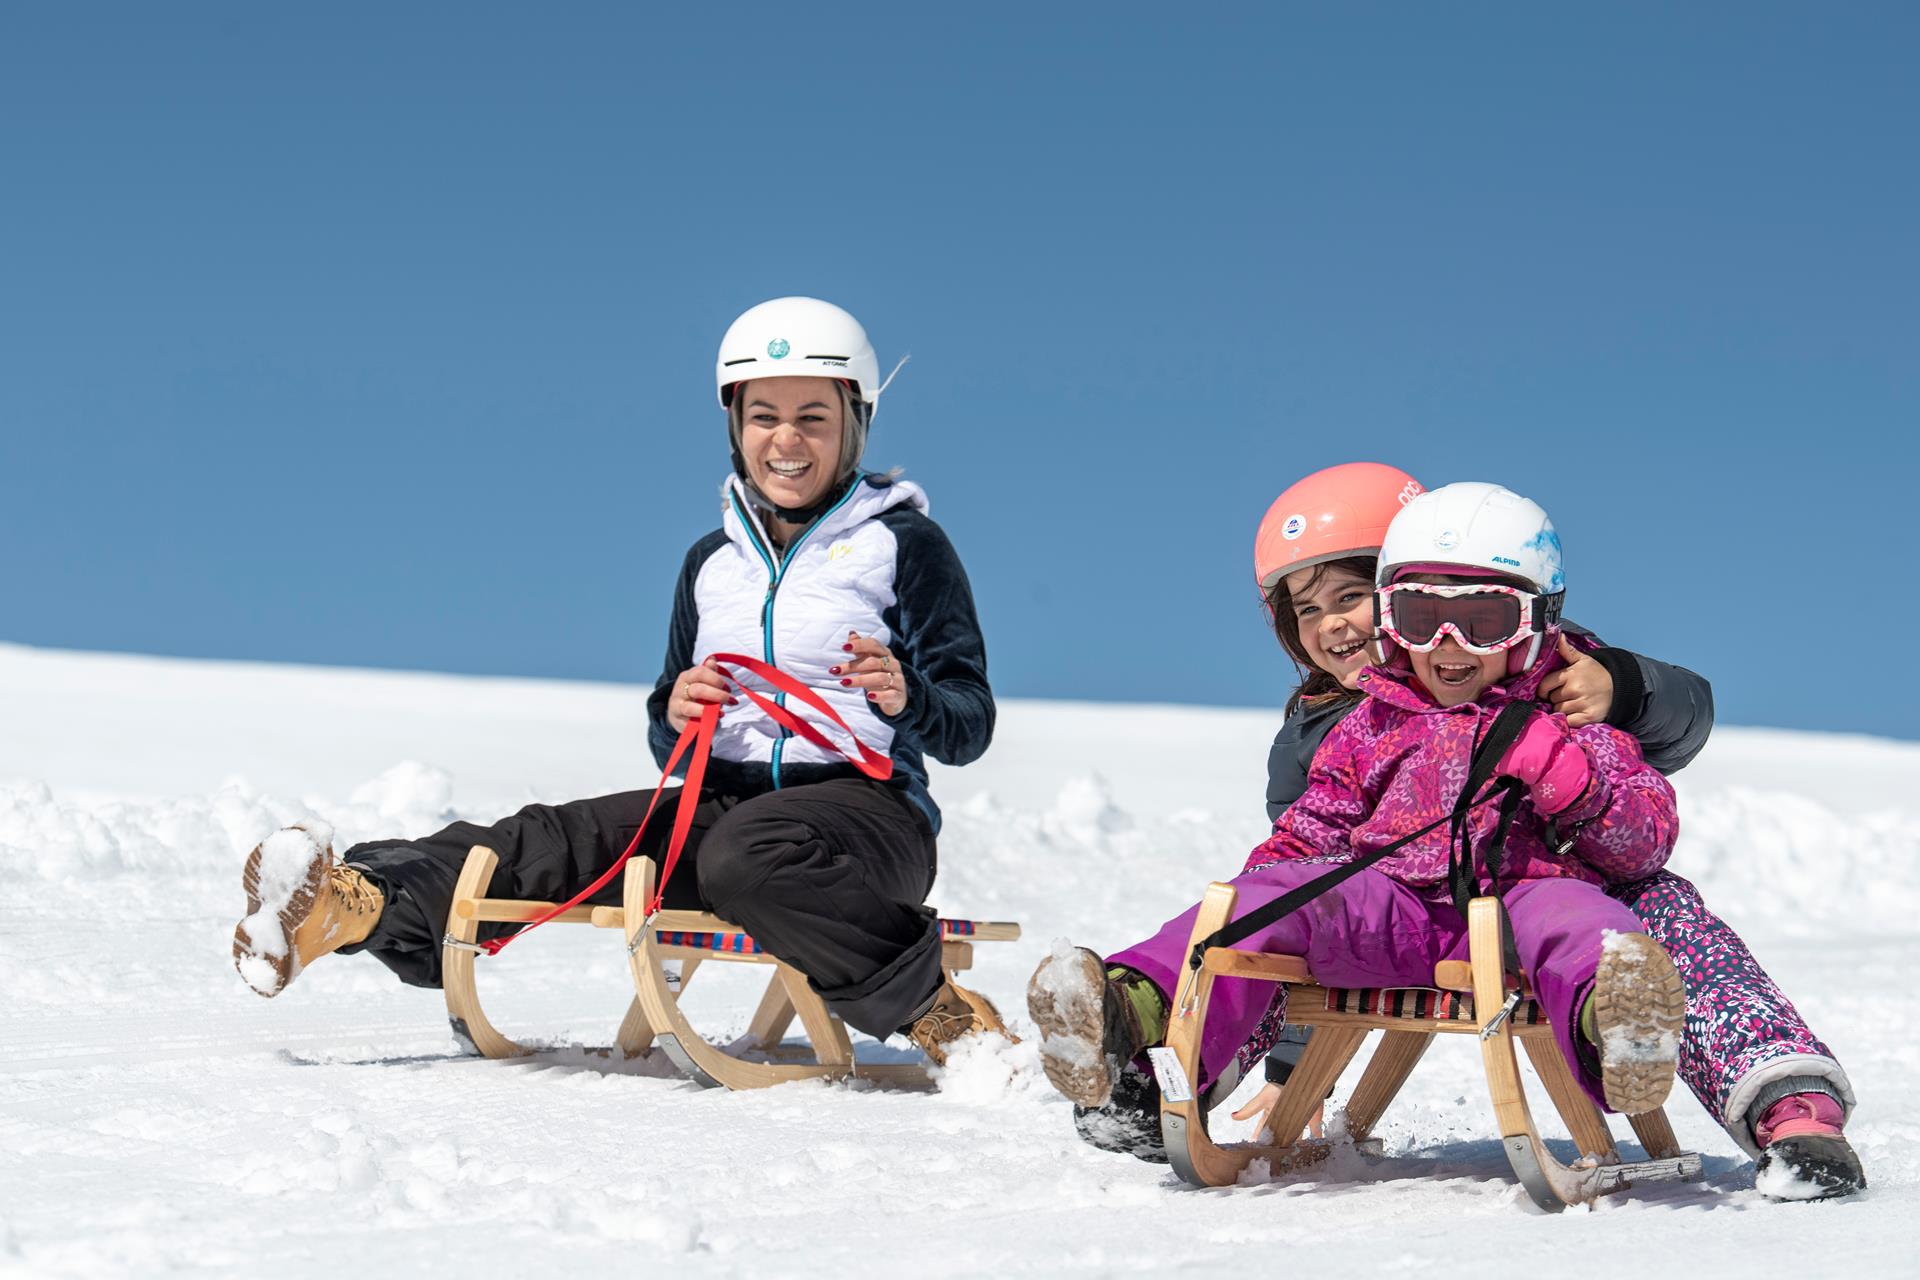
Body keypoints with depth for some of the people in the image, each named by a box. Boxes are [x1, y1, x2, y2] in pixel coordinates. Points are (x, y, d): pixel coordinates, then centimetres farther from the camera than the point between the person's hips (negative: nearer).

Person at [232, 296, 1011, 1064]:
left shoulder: (904, 544, 2)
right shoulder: (713, 561, 17)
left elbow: (970, 729, -2)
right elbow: (674, 749, 20)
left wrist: (908, 698, -24)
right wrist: (674, 716, -4)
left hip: (872, 809, -5)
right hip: (726, 801, 6)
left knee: (743, 855, -39)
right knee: (551, 841, -17)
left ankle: (943, 1013, -30)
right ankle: (354, 904, -36)